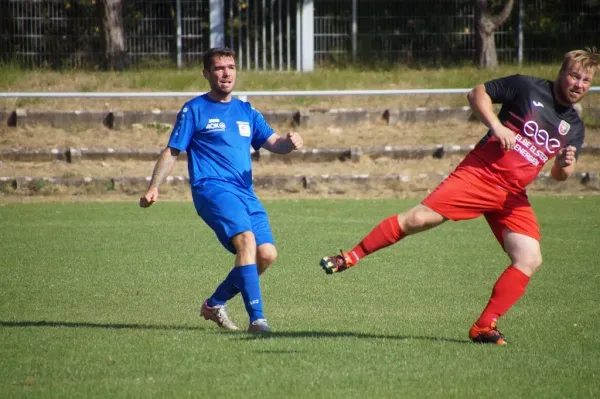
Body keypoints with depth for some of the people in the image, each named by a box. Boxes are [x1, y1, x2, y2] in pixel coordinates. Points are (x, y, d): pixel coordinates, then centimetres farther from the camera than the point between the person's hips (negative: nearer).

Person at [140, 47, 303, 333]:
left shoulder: (246, 112, 20)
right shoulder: (194, 110, 5)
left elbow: (273, 143, 12)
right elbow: (171, 152, 4)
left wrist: (289, 143, -12)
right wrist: (154, 187, -8)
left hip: (245, 193, 6)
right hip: (212, 189, -6)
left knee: (266, 253, -7)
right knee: (246, 239, -27)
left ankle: (214, 304, 13)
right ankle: (256, 318, -30)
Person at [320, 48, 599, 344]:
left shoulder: (573, 126, 10)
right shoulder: (527, 87, -3)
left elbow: (558, 175, 15)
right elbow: (477, 93, 3)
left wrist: (566, 165, -9)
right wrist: (495, 125, -13)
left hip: (513, 196, 4)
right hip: (480, 173, -4)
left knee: (530, 259, -12)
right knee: (419, 219, -15)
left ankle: (484, 328, -4)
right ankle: (351, 257, 1)